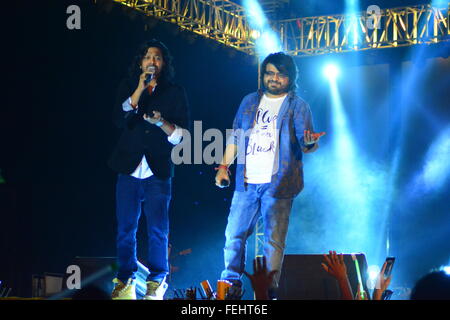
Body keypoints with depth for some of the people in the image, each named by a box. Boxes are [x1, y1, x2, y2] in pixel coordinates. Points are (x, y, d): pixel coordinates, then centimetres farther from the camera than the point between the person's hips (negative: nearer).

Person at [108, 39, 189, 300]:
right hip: (129, 168, 1)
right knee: (126, 228, 2)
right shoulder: (128, 87, 10)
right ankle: (126, 279, 12)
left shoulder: (175, 93, 7)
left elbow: (182, 134, 3)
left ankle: (157, 281, 6)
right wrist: (139, 90, -13)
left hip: (158, 171, -1)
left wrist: (162, 123, -15)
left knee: (158, 229, -3)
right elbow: (120, 120, -6)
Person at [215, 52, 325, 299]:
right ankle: (230, 283, 19)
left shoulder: (297, 106, 3)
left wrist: (310, 143, -30)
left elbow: (304, 143, -6)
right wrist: (224, 166, 7)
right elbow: (235, 137, 17)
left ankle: (269, 289, 0)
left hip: (277, 184, -4)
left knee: (273, 239, -4)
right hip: (247, 182, 4)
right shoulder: (250, 102, 14)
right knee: (234, 234, 6)